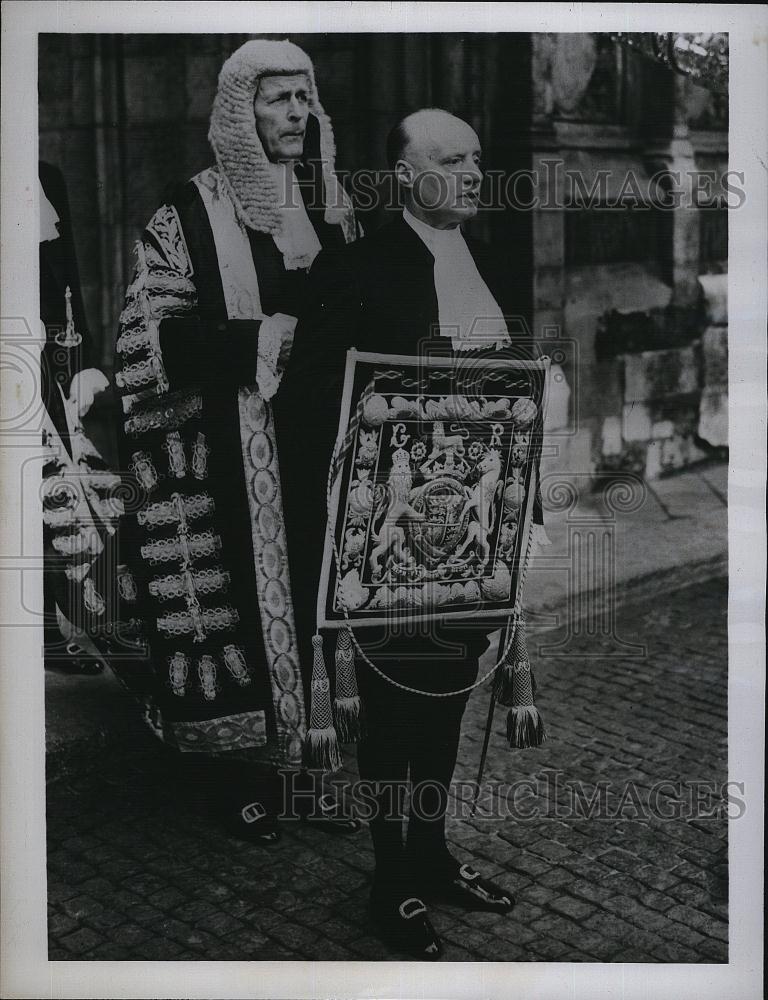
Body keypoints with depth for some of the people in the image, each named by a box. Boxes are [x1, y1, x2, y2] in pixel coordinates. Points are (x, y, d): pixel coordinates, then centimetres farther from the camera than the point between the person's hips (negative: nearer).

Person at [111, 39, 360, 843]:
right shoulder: (191, 215, -4)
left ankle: (320, 762, 18)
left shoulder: (332, 205, 13)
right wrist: (259, 340, -17)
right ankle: (246, 777, 14)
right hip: (235, 452, -4)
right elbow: (150, 336, -9)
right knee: (245, 596, -1)